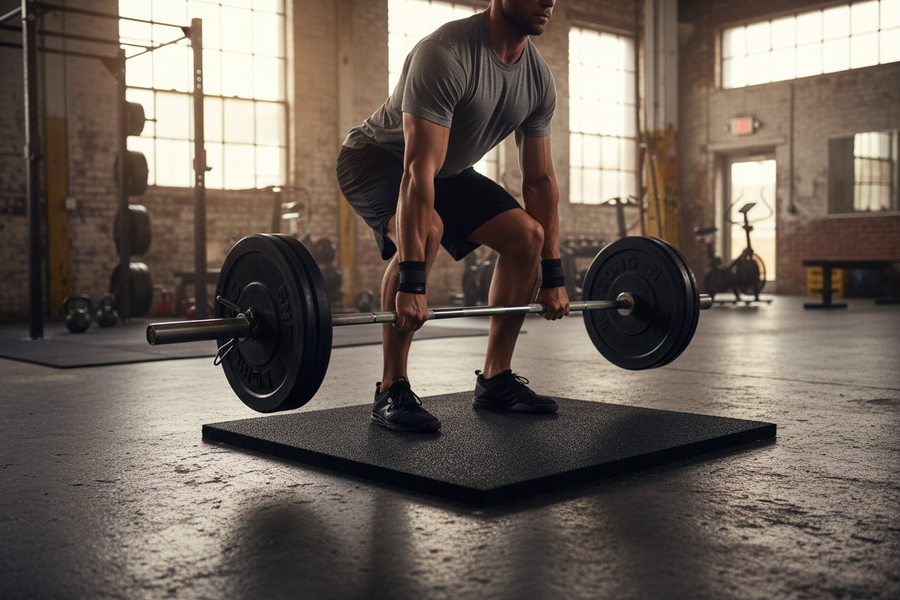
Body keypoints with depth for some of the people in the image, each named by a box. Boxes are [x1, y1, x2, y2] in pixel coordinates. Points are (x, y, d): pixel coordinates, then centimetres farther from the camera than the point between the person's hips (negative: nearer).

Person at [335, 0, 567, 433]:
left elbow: (540, 179, -2)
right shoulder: (446, 55, -33)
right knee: (427, 230, -36)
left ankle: (495, 380, 5)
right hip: (377, 158, -8)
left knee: (527, 235, -5)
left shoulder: (538, 79, -8)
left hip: (448, 169, 8)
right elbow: (418, 172, -40)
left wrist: (553, 278, -3)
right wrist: (411, 285, -44)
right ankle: (391, 391, -24)